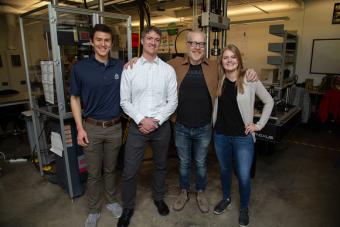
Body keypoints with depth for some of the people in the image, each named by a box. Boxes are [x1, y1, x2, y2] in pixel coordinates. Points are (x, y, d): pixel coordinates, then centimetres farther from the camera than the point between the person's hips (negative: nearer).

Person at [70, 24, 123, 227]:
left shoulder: (121, 66, -2)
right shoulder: (80, 68, -7)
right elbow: (75, 99, 0)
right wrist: (80, 128, -5)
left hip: (115, 127, 1)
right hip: (92, 127, -1)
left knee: (110, 169, 19)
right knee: (94, 172, 12)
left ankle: (112, 201, 41)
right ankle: (94, 210, 33)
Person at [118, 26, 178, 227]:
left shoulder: (168, 70, 0)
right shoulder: (130, 68, -2)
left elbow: (173, 101, -1)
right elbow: (125, 101, -3)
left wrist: (156, 120, -12)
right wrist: (141, 120, -14)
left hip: (162, 126, 2)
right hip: (137, 126, -1)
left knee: (161, 165, 18)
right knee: (130, 171, 5)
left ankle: (159, 198, 44)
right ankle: (128, 207, 30)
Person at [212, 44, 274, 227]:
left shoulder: (250, 80, -9)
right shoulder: (219, 80, 0)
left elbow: (269, 102, 0)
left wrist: (259, 125, -4)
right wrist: (214, 127, 1)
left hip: (243, 137, -3)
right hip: (221, 135, 3)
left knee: (243, 176, 4)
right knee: (224, 170, 20)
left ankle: (244, 208, 31)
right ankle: (226, 198, 45)